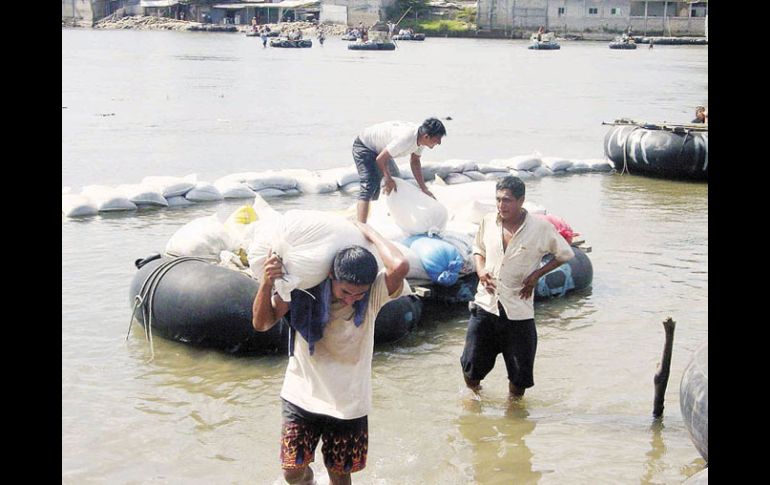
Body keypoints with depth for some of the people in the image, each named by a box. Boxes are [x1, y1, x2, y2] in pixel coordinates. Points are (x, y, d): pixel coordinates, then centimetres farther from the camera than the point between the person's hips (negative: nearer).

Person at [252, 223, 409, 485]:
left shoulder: (373, 293, -17)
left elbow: (400, 267, -38)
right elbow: (262, 323, -11)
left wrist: (368, 232, -23)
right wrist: (267, 284, -28)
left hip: (348, 403, 0)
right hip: (302, 396, 1)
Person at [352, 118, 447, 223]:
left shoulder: (420, 137, -11)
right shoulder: (406, 139, -38)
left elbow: (415, 162, 4)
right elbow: (380, 159, -32)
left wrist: (424, 189, -2)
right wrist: (388, 179, -15)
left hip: (380, 149, 10)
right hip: (364, 146, -10)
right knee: (369, 186, -23)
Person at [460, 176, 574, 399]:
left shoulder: (541, 227, -9)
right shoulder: (488, 222, 1)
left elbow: (565, 254, 5)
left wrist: (537, 274, -6)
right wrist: (480, 270, -1)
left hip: (518, 310, -2)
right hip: (485, 305, 2)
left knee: (519, 372, 8)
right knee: (472, 366, 5)